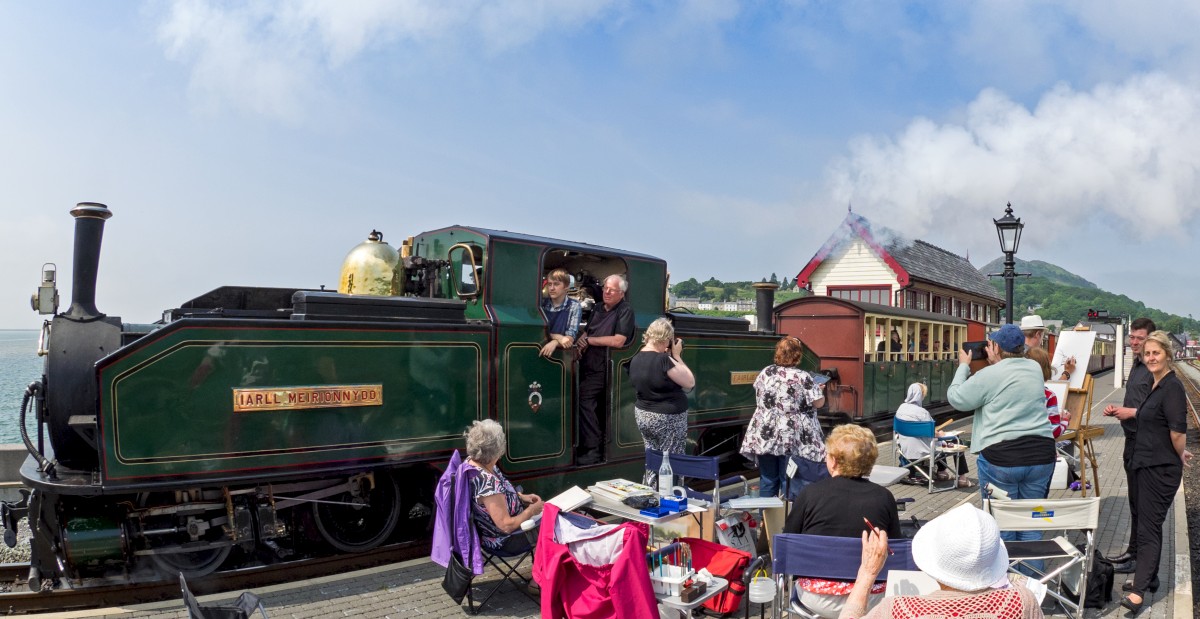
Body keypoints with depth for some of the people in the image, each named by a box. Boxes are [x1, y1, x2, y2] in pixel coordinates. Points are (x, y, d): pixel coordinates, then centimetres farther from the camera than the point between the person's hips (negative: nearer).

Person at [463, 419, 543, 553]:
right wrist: (531, 511, -15)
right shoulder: (488, 482, -38)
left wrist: (521, 496, 3)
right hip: (504, 541, -8)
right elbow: (507, 526, -30)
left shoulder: (471, 461, -10)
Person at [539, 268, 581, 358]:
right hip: (541, 349, 1)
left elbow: (570, 338, -5)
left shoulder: (574, 306, 1)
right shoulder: (541, 304, 8)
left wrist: (554, 343, -24)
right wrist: (558, 337, -14)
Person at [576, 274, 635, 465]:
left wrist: (588, 340, -13)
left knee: (584, 399, -14)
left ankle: (592, 449, -7)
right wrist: (580, 343, -2)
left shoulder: (625, 311, -8)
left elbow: (618, 341, -19)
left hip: (602, 368, -7)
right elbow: (586, 332, 23)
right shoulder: (598, 309, 16)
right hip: (588, 364, 7)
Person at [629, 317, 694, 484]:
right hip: (668, 419, -8)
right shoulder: (663, 359, -23)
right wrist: (677, 356, -9)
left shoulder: (636, 359, 2)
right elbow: (690, 383, -15)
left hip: (642, 415, 8)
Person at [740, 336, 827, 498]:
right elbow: (819, 403, -6)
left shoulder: (765, 373, 5)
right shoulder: (803, 377, -10)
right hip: (792, 438, -4)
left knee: (767, 480, 11)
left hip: (764, 436, 4)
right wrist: (819, 390, 14)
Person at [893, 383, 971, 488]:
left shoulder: (901, 408, -1)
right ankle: (962, 478, 16)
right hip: (922, 452, -8)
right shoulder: (921, 412, -23)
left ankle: (941, 472, 40)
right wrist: (940, 434, 6)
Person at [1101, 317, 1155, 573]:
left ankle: (1138, 557, 9)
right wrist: (1117, 409, 7)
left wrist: (1131, 412, -20)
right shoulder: (1136, 366, 14)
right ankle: (1133, 551, 27)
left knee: (1140, 502, -1)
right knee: (1135, 500, 17)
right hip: (1132, 439, 9)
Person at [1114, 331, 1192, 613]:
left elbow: (1178, 430, -21)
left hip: (1161, 468, -10)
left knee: (1149, 527, -6)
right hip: (1146, 464, 10)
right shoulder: (1155, 385, 11)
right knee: (1149, 523, 18)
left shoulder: (1172, 387, -18)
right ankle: (1148, 577, 30)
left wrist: (1180, 456, -8)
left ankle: (1139, 591, -2)